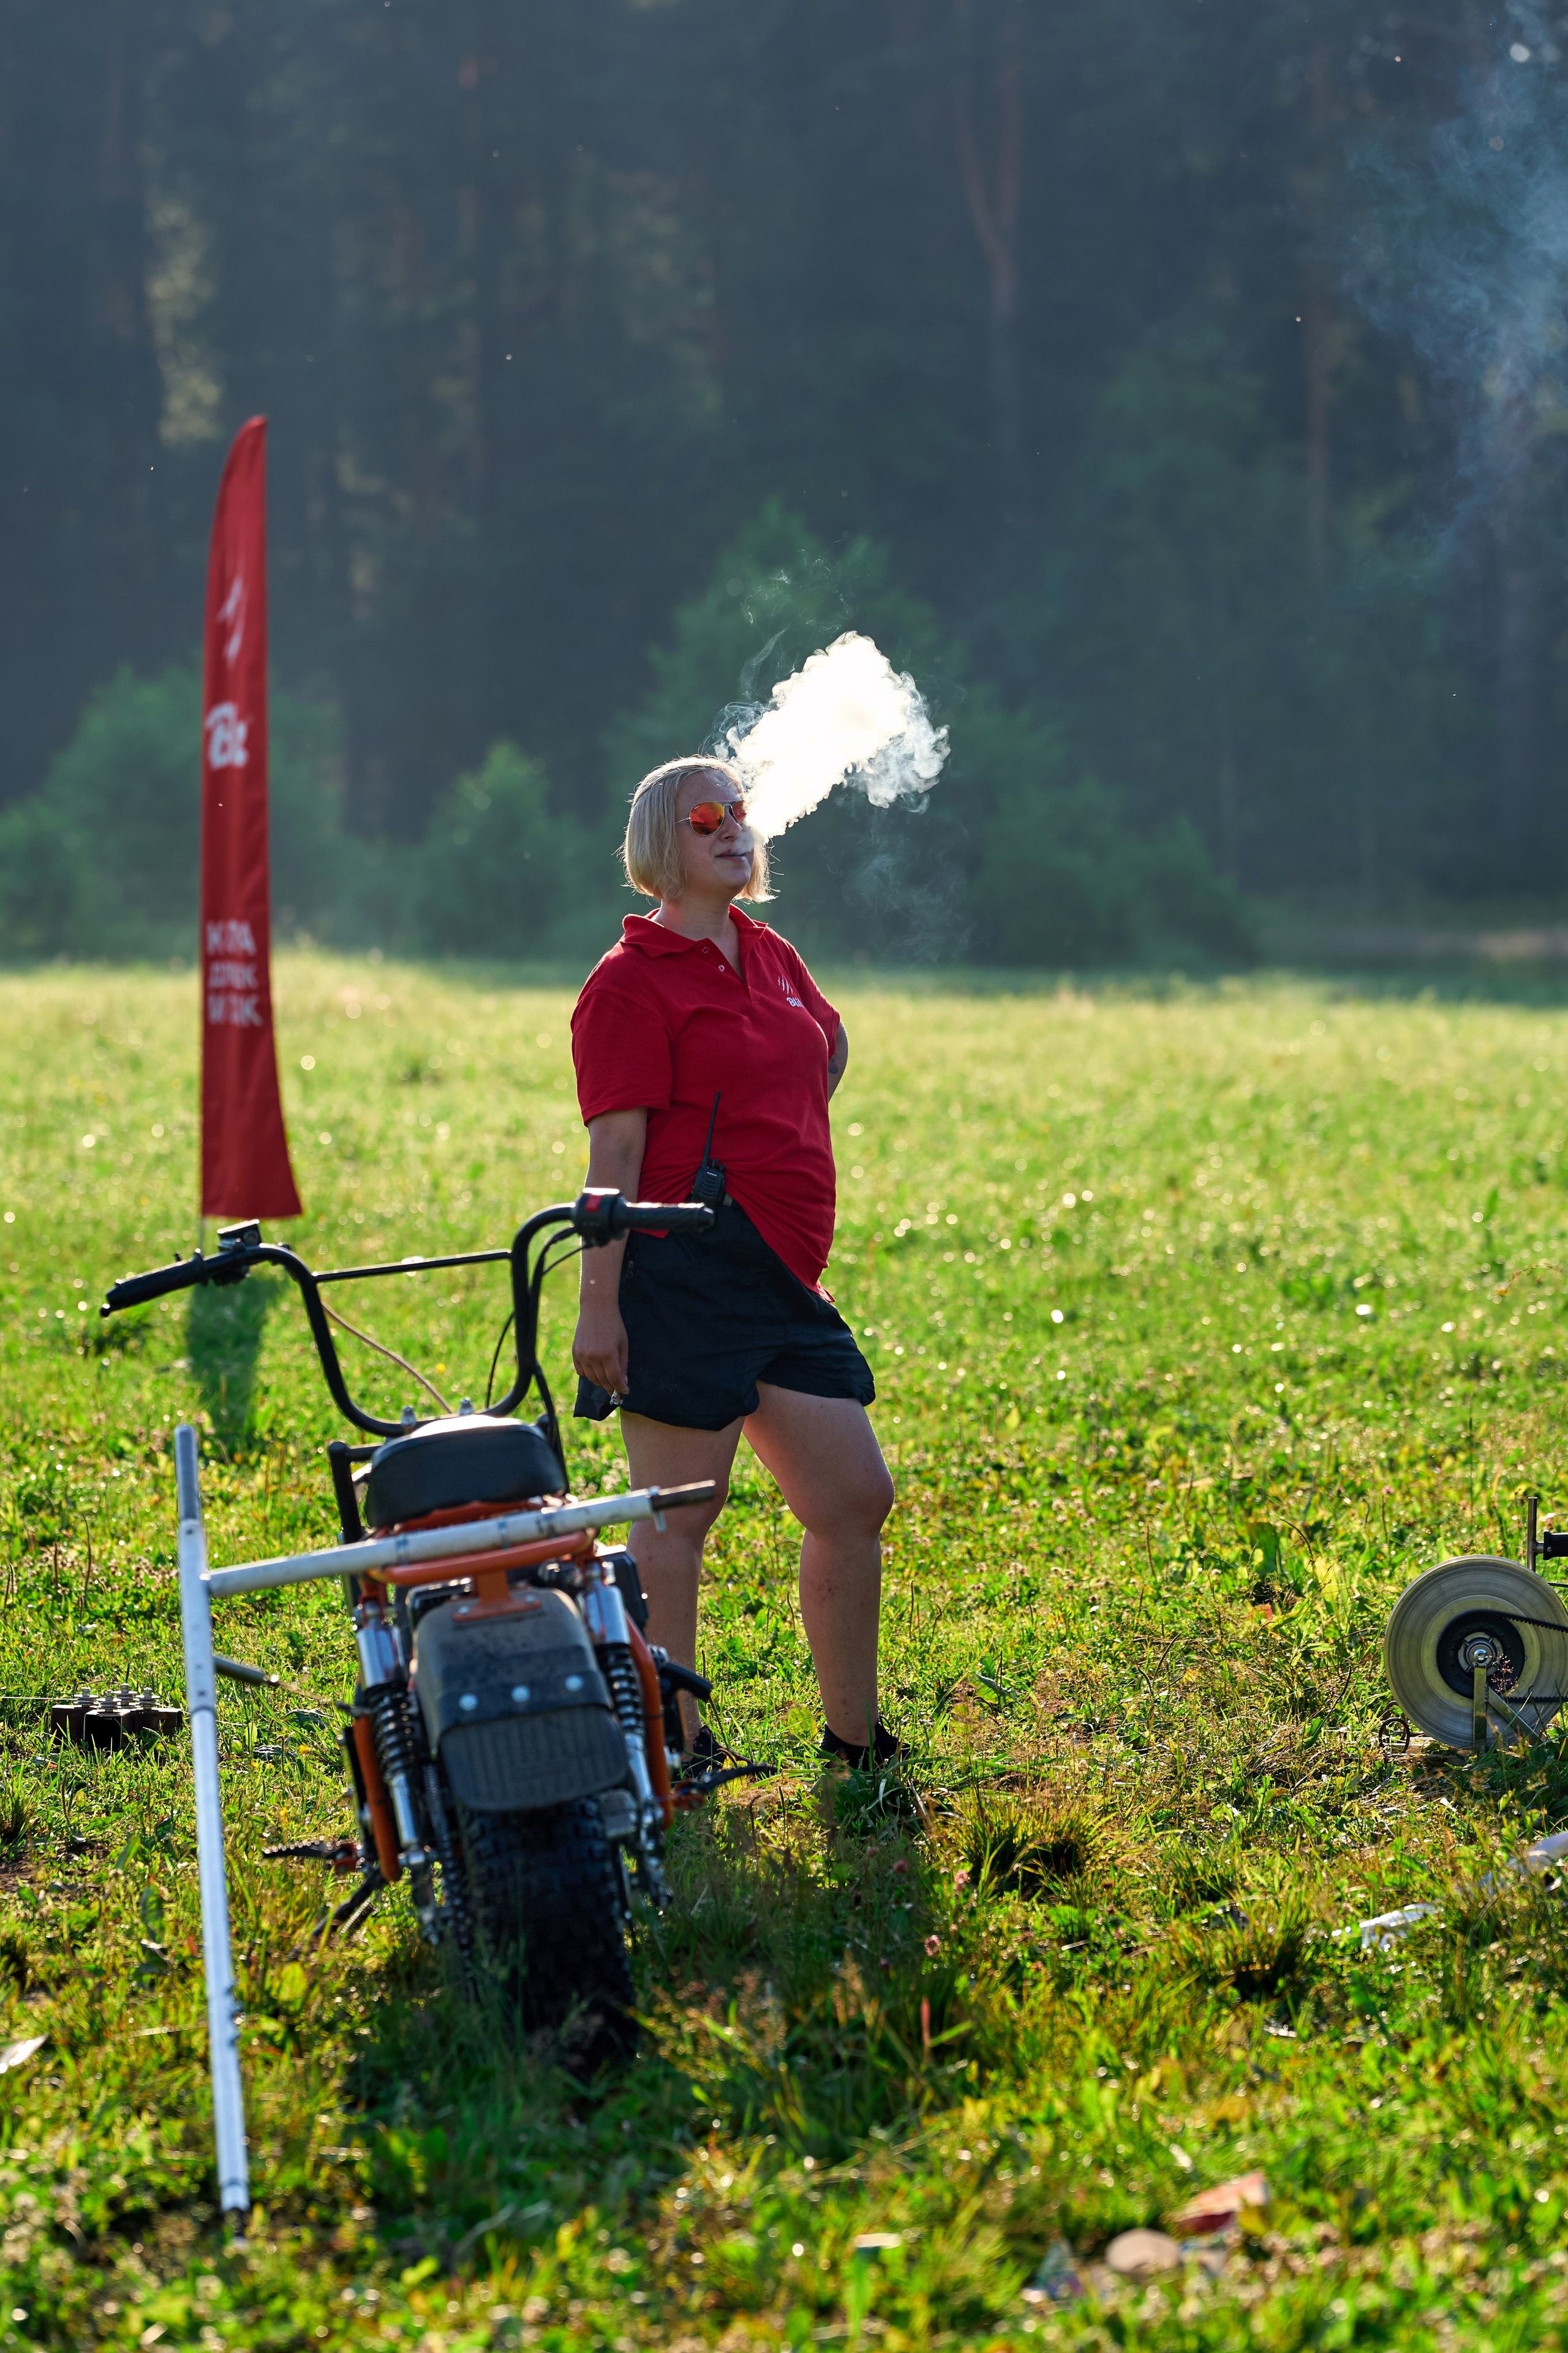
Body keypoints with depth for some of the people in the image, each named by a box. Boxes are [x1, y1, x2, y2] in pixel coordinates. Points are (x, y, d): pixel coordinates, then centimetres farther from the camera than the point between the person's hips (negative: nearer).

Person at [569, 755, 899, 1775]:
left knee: (855, 1499, 7)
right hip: (684, 1273, -8)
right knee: (679, 1513, -3)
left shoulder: (772, 958, 16)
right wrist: (598, 1300, -18)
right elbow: (615, 1151, -13)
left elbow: (830, 1044, 38)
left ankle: (855, 1739, 19)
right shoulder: (633, 982, -7)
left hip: (785, 1277, 8)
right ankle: (677, 1746, 4)